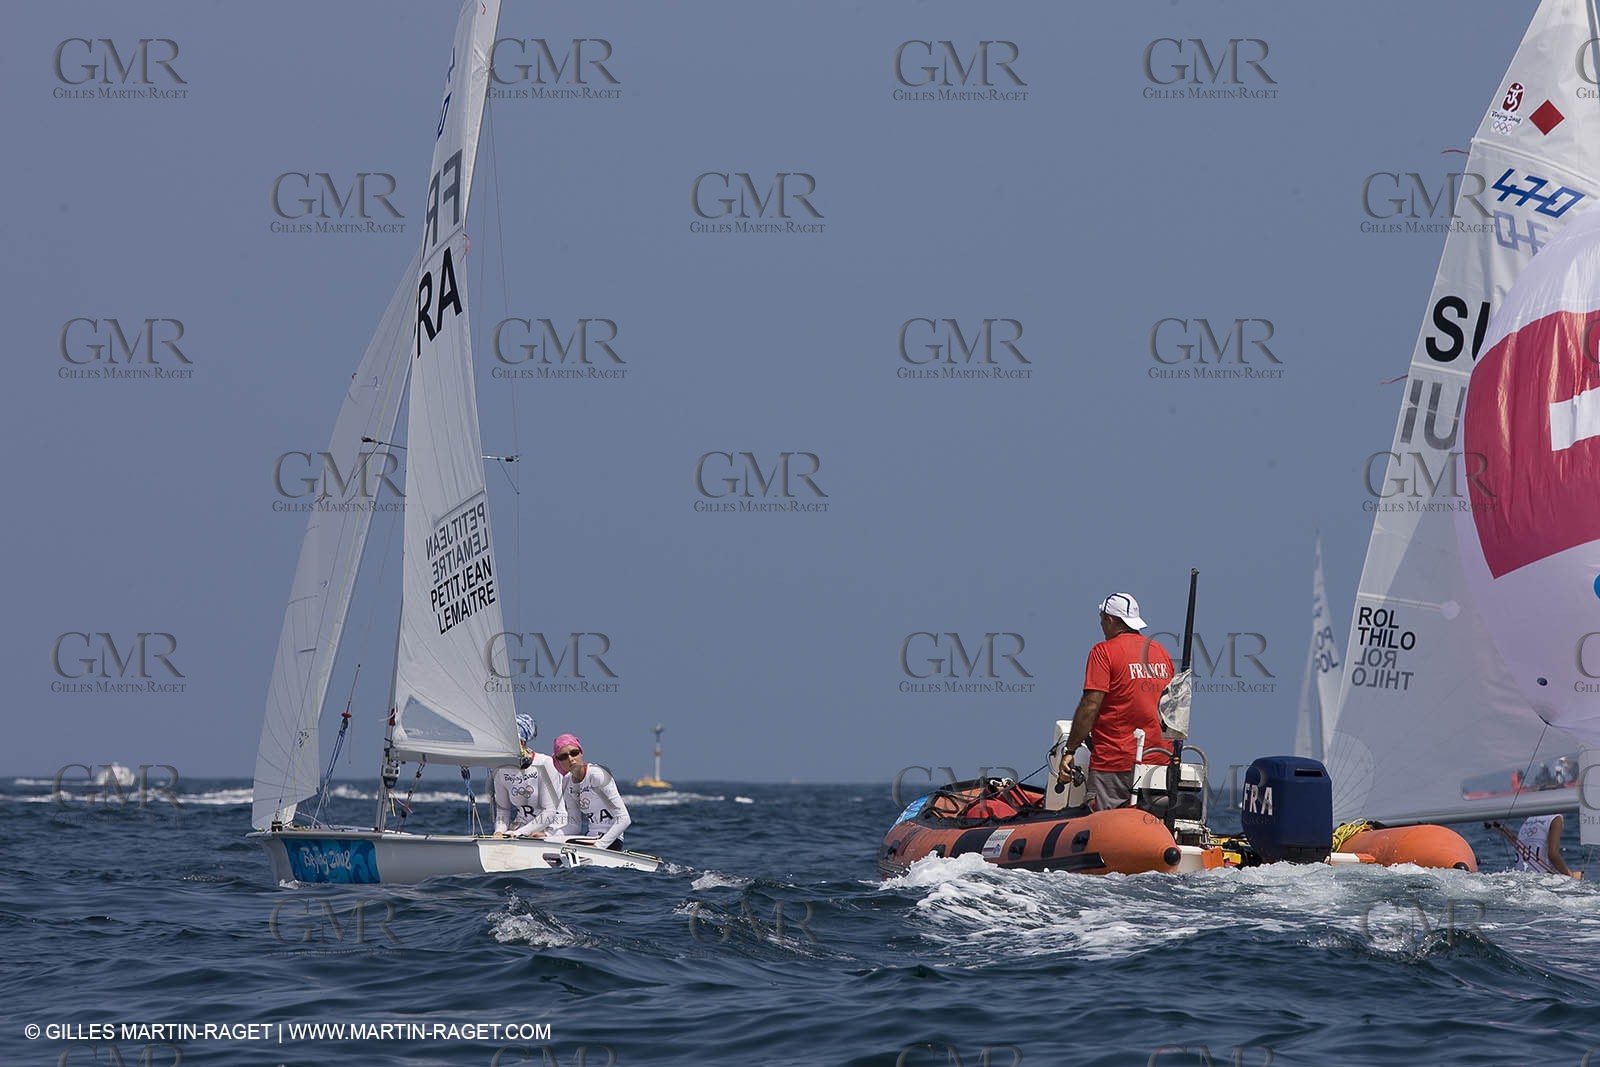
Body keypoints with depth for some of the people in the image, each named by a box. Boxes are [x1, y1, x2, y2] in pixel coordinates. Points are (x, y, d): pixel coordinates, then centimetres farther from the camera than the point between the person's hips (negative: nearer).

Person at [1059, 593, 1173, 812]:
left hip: (1113, 761, -6)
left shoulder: (1105, 652, -6)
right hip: (1158, 761, 6)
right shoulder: (1162, 653, 14)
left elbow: (1090, 706, -12)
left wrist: (1070, 751, -8)